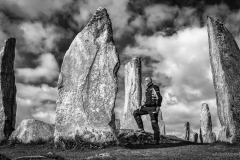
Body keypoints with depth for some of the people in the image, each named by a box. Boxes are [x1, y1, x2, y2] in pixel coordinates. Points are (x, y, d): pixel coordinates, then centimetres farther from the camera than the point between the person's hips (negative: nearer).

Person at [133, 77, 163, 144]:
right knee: (135, 113, 3)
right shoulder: (147, 89, 17)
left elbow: (159, 98, -19)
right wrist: (142, 105, 11)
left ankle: (156, 140, 3)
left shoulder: (154, 88, -11)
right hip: (147, 107, 9)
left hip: (153, 108, -9)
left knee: (154, 123, -6)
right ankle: (141, 128, 1)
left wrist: (158, 107, -26)